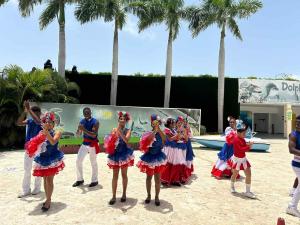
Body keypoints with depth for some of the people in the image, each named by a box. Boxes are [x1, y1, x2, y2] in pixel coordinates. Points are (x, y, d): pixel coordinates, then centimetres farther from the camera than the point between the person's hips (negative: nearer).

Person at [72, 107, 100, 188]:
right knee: (78, 161, 3)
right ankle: (80, 179, 20)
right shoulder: (82, 121, 3)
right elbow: (78, 134, 2)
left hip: (93, 144, -5)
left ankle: (94, 180, 20)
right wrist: (79, 129, -20)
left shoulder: (95, 122, -13)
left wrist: (84, 130, -32)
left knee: (93, 163, 5)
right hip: (85, 143, 5)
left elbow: (94, 135, -23)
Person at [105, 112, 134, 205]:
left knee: (124, 175, 11)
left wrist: (120, 131, -30)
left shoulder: (128, 131, -5)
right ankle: (114, 196, 14)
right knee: (115, 176, 5)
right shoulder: (114, 130, 1)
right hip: (115, 154, 1)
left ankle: (124, 194, 26)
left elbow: (126, 140, -23)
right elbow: (110, 141, -1)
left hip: (124, 154, -1)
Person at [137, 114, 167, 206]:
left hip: (158, 157, 0)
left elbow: (164, 139, -25)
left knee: (157, 178, 6)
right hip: (149, 157, 0)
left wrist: (158, 128, -27)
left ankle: (157, 197, 20)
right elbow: (148, 139, -25)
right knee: (149, 177, 13)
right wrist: (155, 130, -26)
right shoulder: (149, 133, -5)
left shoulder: (161, 133, -4)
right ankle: (148, 195, 28)